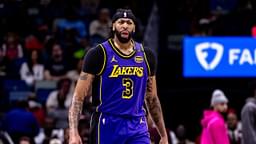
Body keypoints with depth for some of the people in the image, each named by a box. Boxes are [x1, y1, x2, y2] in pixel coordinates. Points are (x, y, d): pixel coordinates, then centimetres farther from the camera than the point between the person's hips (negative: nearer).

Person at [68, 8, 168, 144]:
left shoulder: (146, 56, 8)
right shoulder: (99, 54, -5)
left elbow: (152, 99, 18)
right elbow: (78, 96, -7)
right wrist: (73, 133, -18)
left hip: (137, 128, 3)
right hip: (107, 127, -3)